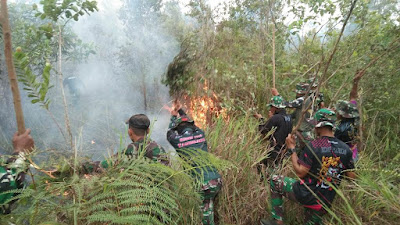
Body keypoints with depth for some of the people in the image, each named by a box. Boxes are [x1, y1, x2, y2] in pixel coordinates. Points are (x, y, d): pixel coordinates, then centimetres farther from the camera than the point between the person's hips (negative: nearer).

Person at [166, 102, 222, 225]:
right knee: (209, 210, 24)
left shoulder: (177, 141, -5)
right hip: (217, 180, 5)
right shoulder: (201, 134, 6)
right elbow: (192, 125, 28)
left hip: (202, 185, -5)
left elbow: (170, 133, 20)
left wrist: (173, 116, 32)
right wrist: (180, 110, 36)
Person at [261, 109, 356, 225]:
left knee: (275, 180, 13)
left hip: (305, 194, -5)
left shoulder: (313, 146, -19)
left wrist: (291, 148, -11)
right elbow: (352, 176, 5)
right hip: (324, 203, 5)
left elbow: (300, 172, -19)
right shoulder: (346, 149, -3)